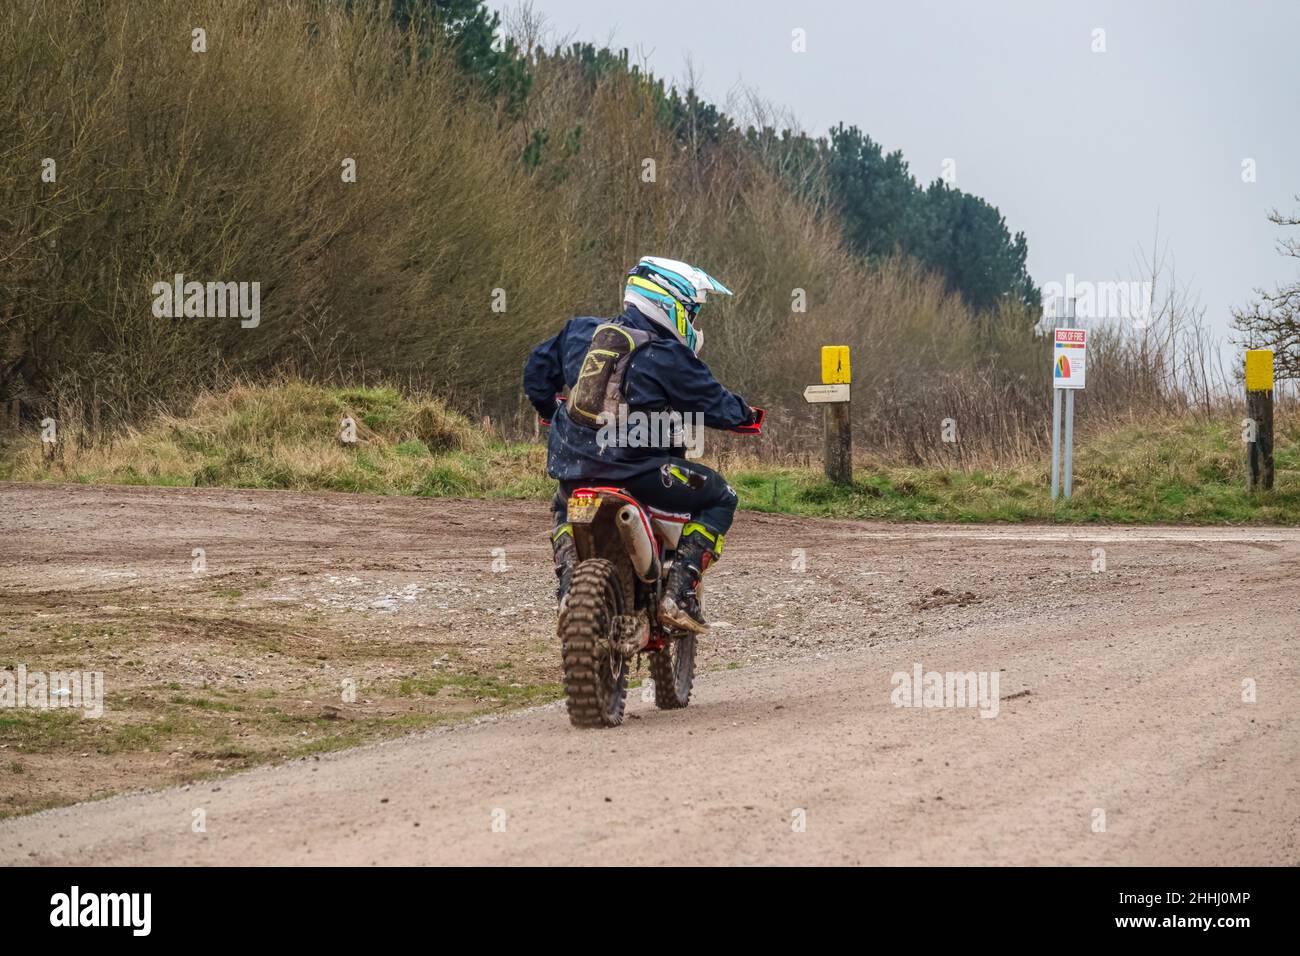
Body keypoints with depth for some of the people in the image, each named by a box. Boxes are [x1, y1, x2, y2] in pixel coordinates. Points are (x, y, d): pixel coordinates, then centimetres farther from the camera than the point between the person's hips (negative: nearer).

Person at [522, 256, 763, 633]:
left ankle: (569, 580, 15)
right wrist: (747, 415, 21)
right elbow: (716, 404, -1)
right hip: (635, 470, -6)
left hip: (572, 466, 6)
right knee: (719, 498, 11)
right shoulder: (669, 358, -8)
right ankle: (679, 591, -2)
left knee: (565, 508, 40)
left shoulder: (580, 331, 9)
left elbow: (537, 371, 20)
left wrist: (552, 410, 38)